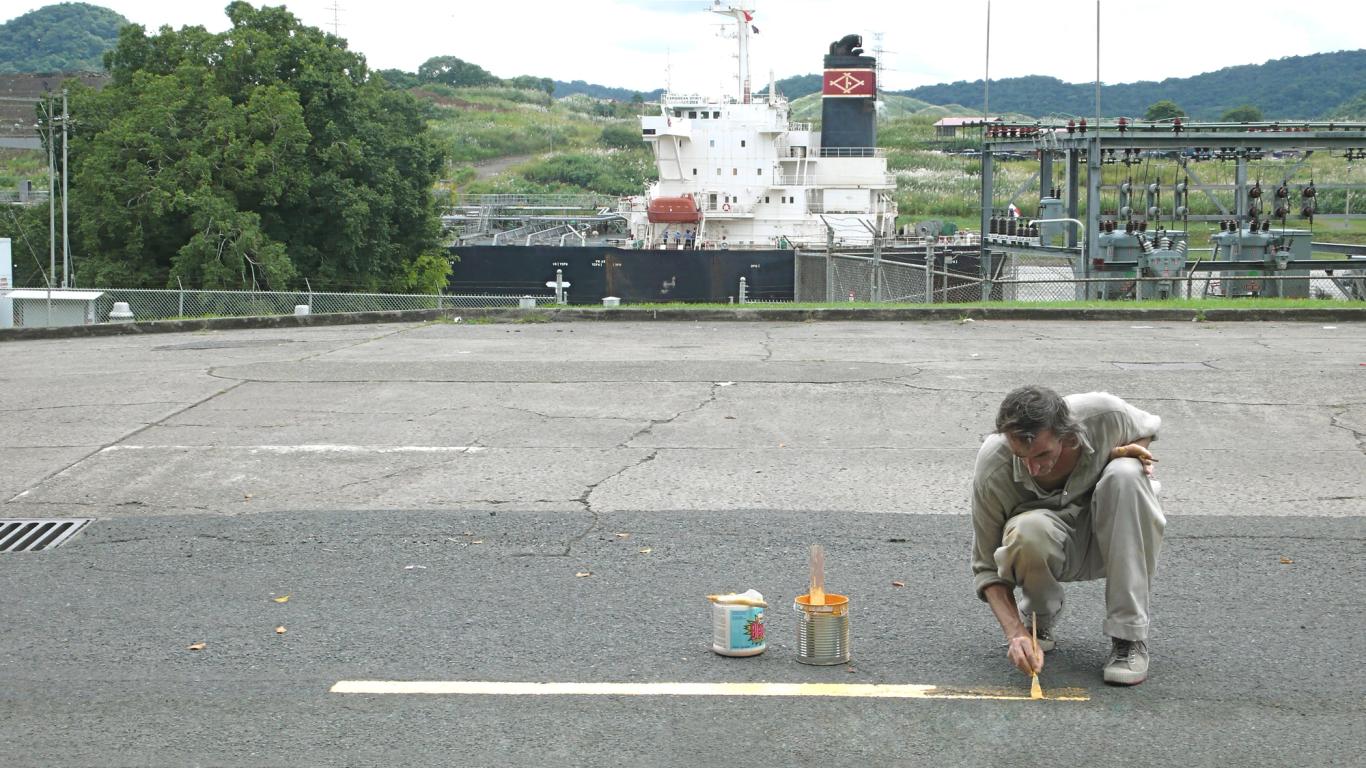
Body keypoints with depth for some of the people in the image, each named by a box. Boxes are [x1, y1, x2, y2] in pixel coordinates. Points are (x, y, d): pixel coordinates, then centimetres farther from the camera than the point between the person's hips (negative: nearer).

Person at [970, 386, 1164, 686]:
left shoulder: (1105, 414, -25)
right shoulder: (992, 469, -28)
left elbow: (1148, 427, 4)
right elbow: (987, 567, -16)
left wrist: (1128, 452, -19)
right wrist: (1016, 632, -30)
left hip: (1108, 535, 2)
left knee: (1126, 473, -32)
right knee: (1027, 531, -39)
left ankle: (1129, 636, -27)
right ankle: (1037, 619, -2)